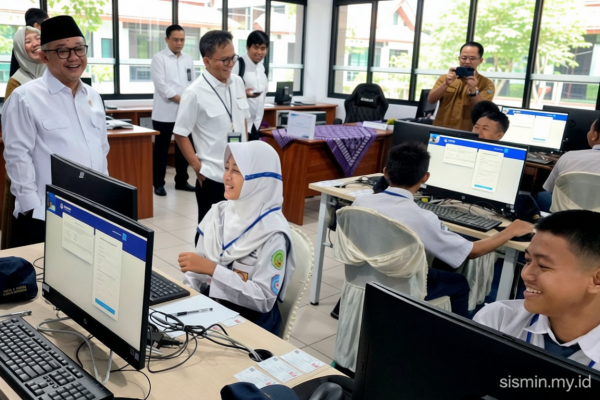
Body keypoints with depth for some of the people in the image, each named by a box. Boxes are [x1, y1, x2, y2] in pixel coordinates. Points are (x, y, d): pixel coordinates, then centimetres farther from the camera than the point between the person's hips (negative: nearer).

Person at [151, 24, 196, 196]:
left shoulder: (188, 60, 11)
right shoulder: (159, 59, -4)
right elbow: (161, 85, -12)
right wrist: (181, 100, -15)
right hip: (165, 113, -5)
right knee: (161, 149, 1)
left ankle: (181, 181, 21)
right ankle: (158, 183, 10)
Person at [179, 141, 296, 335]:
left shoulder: (272, 232, -17)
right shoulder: (218, 212, 0)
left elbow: (264, 299, -21)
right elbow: (199, 270, 7)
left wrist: (213, 269, -25)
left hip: (251, 322, -5)